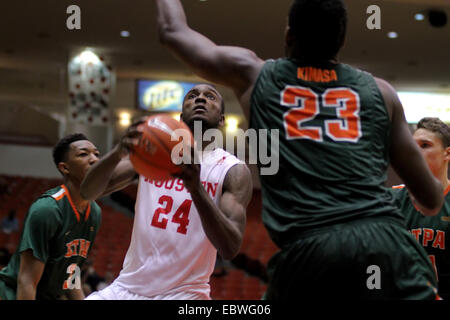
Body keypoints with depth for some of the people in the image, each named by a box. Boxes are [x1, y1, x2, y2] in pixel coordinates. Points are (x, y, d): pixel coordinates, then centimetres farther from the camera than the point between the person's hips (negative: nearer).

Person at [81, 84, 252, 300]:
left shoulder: (234, 171, -4)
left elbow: (230, 249, -17)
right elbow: (87, 192, -5)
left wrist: (197, 189, -32)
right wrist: (119, 152, -25)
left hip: (184, 293, -4)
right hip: (128, 287, 4)